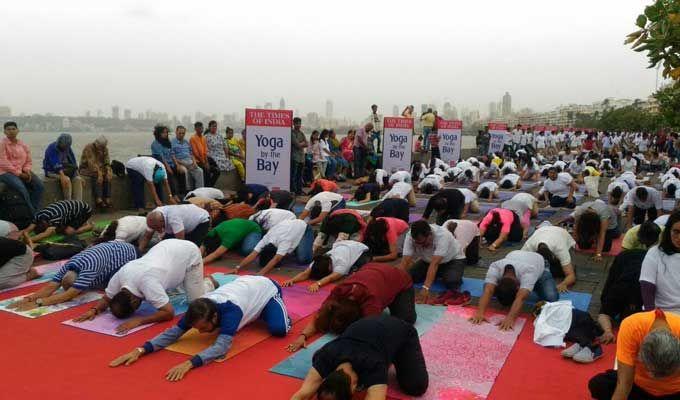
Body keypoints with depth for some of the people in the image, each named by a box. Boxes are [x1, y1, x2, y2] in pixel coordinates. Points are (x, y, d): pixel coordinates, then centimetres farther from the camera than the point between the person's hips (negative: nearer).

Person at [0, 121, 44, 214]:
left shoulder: (23, 145, 12)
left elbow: (29, 161, 17)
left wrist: (27, 170, -6)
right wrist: (19, 173, -16)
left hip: (22, 172, 6)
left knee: (39, 185, -17)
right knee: (21, 188, -32)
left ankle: (34, 211, -15)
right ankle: (33, 214, -21)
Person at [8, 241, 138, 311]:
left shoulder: (88, 268, -43)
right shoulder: (68, 265, -19)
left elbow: (68, 296, -46)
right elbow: (51, 287, -23)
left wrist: (38, 302, -51)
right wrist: (29, 298, -39)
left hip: (127, 254, -8)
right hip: (111, 248, 8)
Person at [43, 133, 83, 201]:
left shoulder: (68, 148, 5)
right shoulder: (52, 148, -15)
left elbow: (73, 163, 7)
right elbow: (56, 165, -28)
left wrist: (78, 175, -4)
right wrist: (62, 176, -41)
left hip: (65, 171, 6)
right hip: (52, 171, -6)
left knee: (77, 179, -21)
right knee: (67, 180, -33)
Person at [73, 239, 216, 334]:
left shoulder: (147, 283, -41)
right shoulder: (120, 275, -22)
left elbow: (169, 313, -38)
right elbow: (106, 299, -4)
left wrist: (138, 321, -45)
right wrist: (94, 310, -24)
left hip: (189, 252, -6)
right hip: (169, 247, 6)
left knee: (196, 301, -8)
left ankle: (209, 282, 23)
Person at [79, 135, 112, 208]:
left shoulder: (105, 149, 3)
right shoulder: (89, 147, -17)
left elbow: (107, 162, -3)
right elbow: (91, 163, -28)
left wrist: (108, 171, -23)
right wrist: (99, 172, -38)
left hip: (100, 169, 6)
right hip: (86, 169, -6)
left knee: (108, 176, -23)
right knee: (96, 175, -34)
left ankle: (107, 199, -28)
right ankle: (98, 200, -40)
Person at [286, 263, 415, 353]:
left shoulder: (371, 298, -46)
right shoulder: (338, 292, -30)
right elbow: (319, 318, -27)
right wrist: (303, 336, -44)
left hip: (400, 281, -4)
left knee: (404, 319, -19)